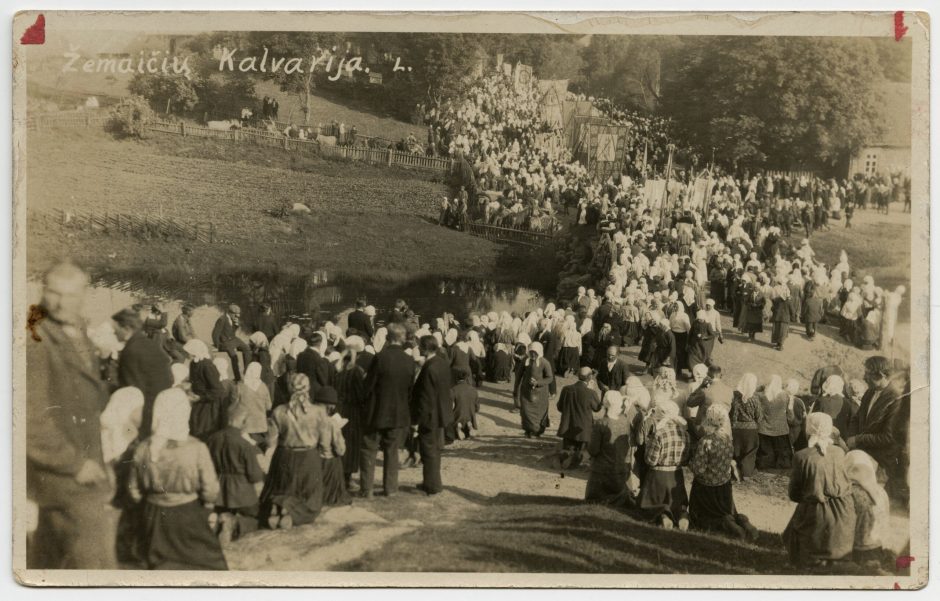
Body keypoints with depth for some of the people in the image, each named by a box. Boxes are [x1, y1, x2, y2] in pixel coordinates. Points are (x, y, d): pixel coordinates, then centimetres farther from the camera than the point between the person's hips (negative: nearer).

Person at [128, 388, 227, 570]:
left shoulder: (143, 450, -12)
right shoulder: (197, 449, -21)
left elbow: (135, 491, -1)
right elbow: (210, 489, -15)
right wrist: (208, 505, 6)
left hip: (156, 516, 3)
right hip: (189, 516, -3)